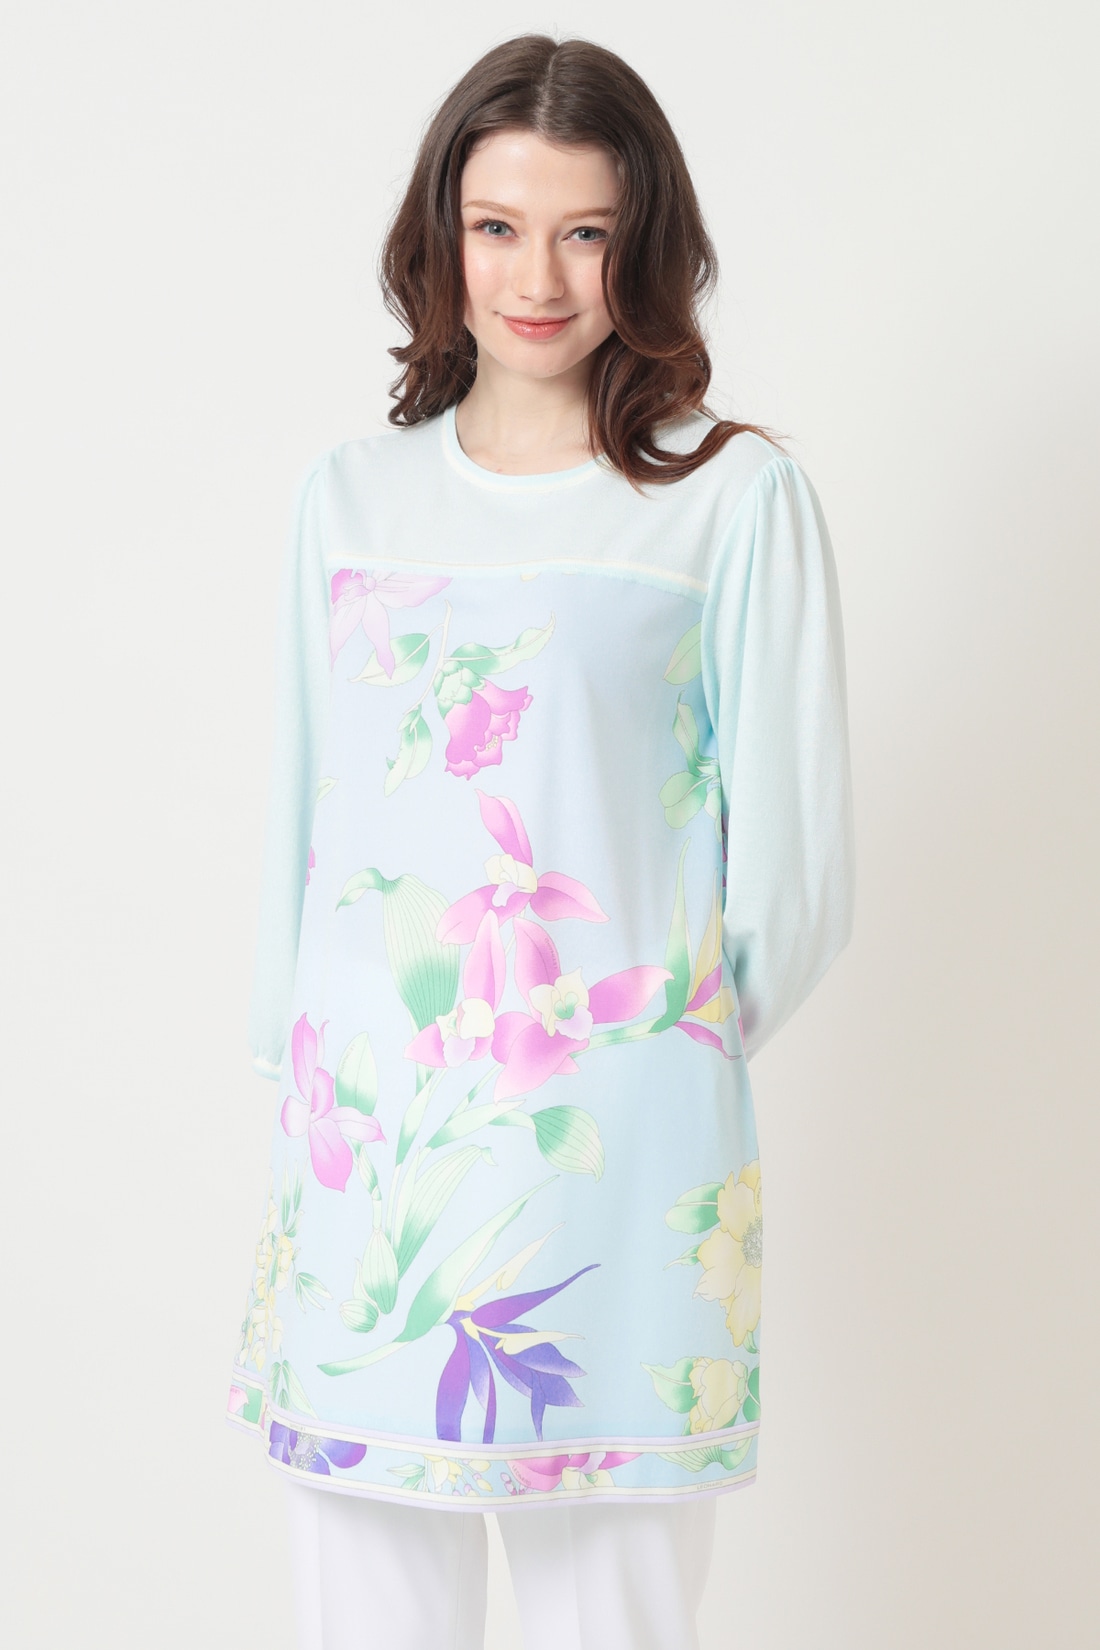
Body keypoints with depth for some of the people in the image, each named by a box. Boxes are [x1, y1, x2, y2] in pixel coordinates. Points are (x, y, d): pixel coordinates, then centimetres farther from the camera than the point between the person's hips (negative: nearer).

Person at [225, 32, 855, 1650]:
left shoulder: (736, 500, -1)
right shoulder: (351, 497, 12)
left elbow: (794, 857, 0)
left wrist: (667, 1038, 7)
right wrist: (303, 1076, 12)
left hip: (611, 1154, -3)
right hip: (365, 1141, 4)